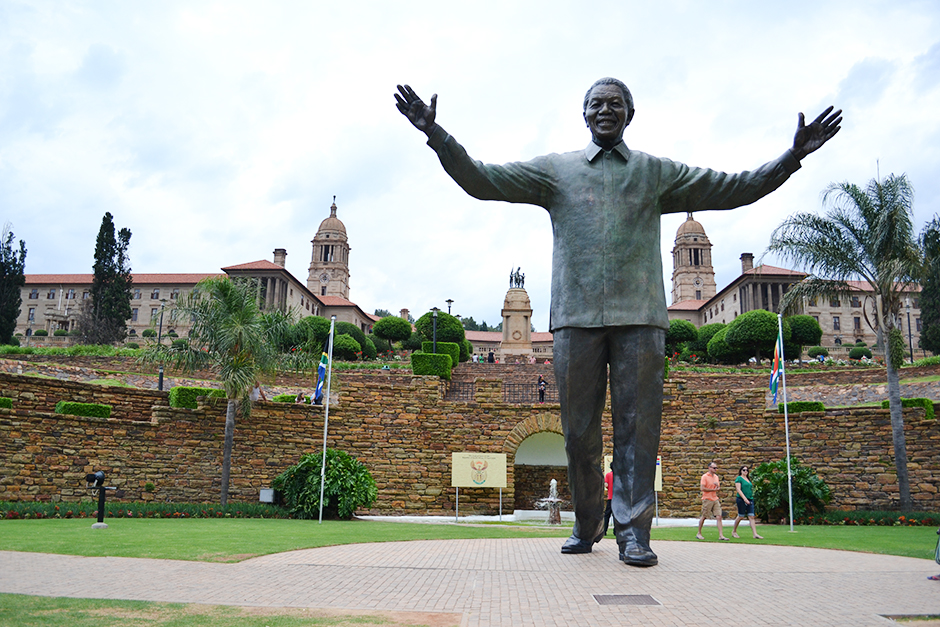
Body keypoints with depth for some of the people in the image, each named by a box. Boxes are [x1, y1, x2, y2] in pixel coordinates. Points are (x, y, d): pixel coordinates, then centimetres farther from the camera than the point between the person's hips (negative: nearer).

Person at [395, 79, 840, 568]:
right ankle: (586, 525, 20)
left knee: (638, 427, -4)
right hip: (576, 316, 0)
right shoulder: (555, 170, 16)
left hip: (639, 317, 0)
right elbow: (481, 180, 11)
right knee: (579, 431, 4)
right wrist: (436, 135, 2)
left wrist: (793, 156, 9)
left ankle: (633, 530, 3)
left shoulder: (658, 173, 18)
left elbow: (736, 188, 18)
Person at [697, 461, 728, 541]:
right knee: (703, 517, 3)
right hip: (707, 499, -6)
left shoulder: (716, 477, 13)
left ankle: (721, 535, -5)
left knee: (719, 516, -4)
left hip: (715, 499, 6)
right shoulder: (705, 476, -8)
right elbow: (703, 488, -16)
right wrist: (713, 490, -10)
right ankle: (699, 533, 16)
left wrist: (717, 486, -3)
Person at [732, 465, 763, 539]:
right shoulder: (739, 478, -5)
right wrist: (744, 498, -23)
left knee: (751, 516, -3)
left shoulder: (748, 479, 17)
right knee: (741, 516, 0)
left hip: (750, 500, 6)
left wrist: (750, 499, 20)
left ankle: (755, 534, -9)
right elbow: (738, 489, -14)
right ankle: (734, 531, 18)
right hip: (741, 500, -6)